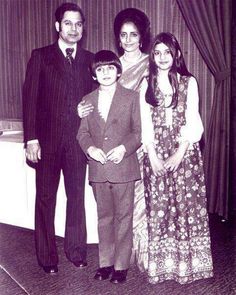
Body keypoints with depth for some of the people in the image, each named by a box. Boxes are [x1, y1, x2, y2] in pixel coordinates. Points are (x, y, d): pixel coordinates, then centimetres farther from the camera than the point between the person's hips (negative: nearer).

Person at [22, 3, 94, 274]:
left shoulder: (90, 60, 9)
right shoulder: (40, 57, 3)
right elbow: (30, 98, -2)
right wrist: (31, 139, -9)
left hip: (79, 140, 2)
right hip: (48, 140, -2)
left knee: (77, 196, 9)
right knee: (46, 198, 7)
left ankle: (76, 250, 26)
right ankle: (46, 256, 21)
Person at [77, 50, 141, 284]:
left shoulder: (131, 97, 1)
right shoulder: (88, 100, 11)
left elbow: (139, 130, -2)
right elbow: (83, 132, 9)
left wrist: (124, 148, -17)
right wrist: (90, 148, -10)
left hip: (123, 167, -3)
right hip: (98, 169, 3)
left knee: (123, 217, 6)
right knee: (104, 217, 14)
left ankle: (121, 265, 19)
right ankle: (105, 263, 26)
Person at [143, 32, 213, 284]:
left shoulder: (189, 82, 4)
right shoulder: (146, 84, 7)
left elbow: (193, 121, -1)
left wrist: (179, 153, -11)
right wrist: (152, 155, -8)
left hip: (184, 151, 0)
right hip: (155, 152, 1)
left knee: (186, 204, 2)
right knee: (158, 206, 2)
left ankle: (186, 263, 15)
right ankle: (160, 265, 14)